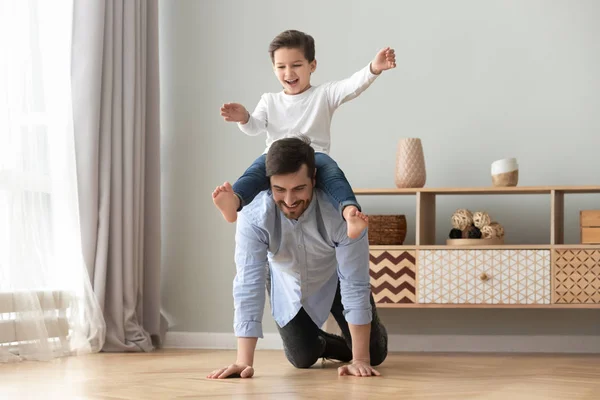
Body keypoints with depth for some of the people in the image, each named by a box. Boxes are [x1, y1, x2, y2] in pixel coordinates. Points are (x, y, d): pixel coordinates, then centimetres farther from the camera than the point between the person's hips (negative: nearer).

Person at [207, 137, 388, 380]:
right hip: (289, 287, 1)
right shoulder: (253, 217, -38)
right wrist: (244, 361, -41)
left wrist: (360, 360, -34)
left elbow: (355, 284, -35)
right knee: (302, 359, 4)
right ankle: (321, 344, 40)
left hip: (336, 281, 0)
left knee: (374, 355, -1)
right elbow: (248, 284, -36)